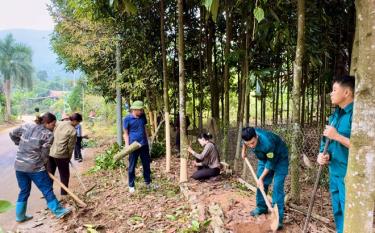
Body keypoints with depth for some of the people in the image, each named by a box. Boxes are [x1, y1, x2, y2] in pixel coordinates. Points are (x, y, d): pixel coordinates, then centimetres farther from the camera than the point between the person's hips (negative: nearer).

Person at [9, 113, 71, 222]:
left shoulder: (26, 126, 6)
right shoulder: (48, 134, -10)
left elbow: (12, 134, 15)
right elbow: (44, 154, -9)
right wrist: (45, 166, 6)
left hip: (19, 166, 6)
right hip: (35, 167, -6)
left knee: (24, 191, 20)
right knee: (47, 189, 6)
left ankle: (20, 216, 29)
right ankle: (58, 211, 16)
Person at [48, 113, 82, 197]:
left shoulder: (58, 123, 3)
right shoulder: (73, 131, -13)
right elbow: (70, 146, -8)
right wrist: (69, 157, 7)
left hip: (50, 152, 6)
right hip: (61, 155, -6)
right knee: (64, 175, 11)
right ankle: (64, 194, 17)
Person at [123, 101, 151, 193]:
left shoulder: (142, 116, 4)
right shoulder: (127, 119, -8)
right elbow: (126, 133, -4)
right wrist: (127, 146, -11)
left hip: (144, 144, 4)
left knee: (146, 164, 12)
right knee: (132, 166, 6)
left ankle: (148, 182, 28)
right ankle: (131, 186, 19)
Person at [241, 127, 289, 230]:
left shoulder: (267, 143, -43)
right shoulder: (249, 135, -27)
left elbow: (271, 163, -27)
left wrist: (261, 178, -19)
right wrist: (244, 150, 12)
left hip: (279, 158, -6)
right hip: (264, 157, 6)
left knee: (277, 186, -14)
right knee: (261, 183, 10)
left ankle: (278, 218, -9)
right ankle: (261, 207, 28)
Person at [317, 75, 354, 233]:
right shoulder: (335, 115, 10)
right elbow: (326, 140, 17)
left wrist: (337, 136, -22)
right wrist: (322, 155, -2)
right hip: (334, 173, 8)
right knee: (338, 214, 20)